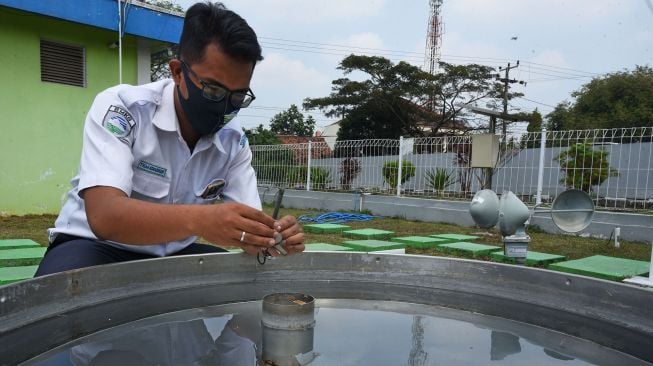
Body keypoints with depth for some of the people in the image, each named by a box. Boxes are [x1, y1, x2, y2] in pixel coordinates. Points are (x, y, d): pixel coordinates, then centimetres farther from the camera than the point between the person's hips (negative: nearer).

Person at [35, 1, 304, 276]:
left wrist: (271, 238, -31)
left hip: (175, 255, 3)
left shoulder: (234, 140, -7)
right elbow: (104, 215, -33)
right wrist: (198, 220, -49)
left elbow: (249, 226, -7)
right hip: (95, 246, -2)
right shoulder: (119, 107, -21)